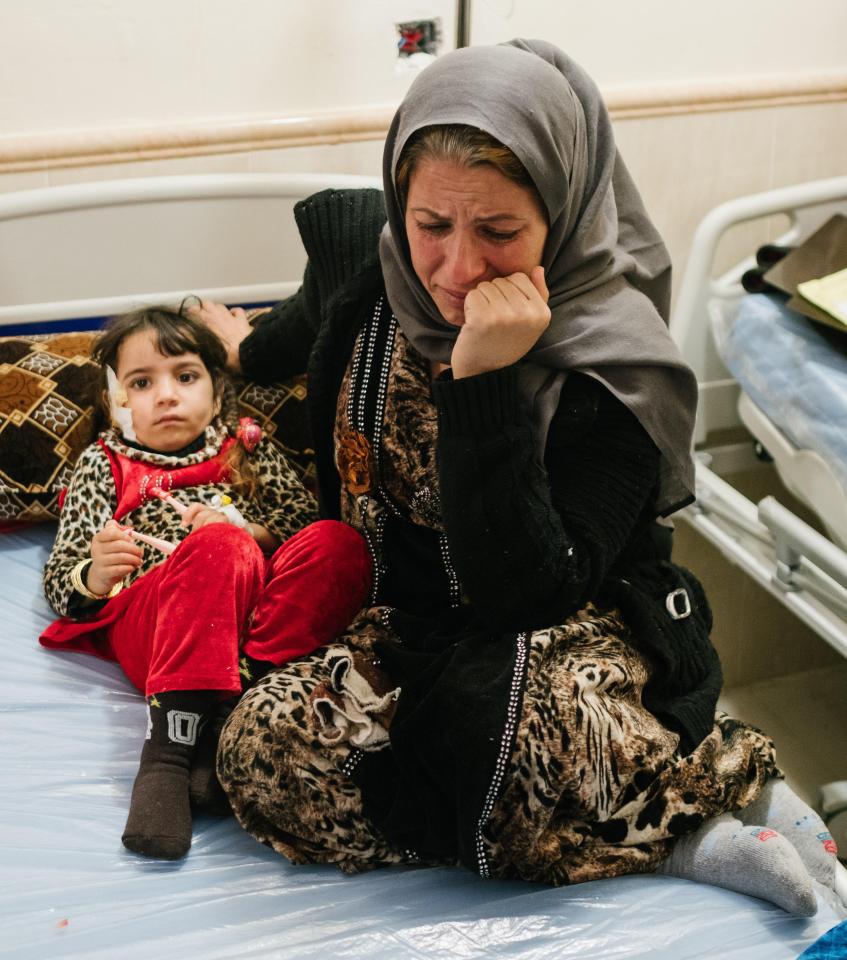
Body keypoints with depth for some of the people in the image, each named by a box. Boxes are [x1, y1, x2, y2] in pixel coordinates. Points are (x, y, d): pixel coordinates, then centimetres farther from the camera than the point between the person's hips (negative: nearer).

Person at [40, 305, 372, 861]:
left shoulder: (245, 446, 27)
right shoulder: (104, 466, 22)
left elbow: (306, 520, 16)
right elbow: (61, 585, 16)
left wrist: (249, 533, -4)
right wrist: (95, 576, -7)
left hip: (258, 612, 2)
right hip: (148, 623, -2)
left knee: (339, 543, -27)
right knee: (219, 548, -35)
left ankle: (243, 694, -41)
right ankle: (167, 749, -44)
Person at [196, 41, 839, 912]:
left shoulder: (614, 360, -24)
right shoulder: (360, 249, -9)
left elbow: (526, 597, -31)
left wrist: (484, 385, -37)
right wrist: (251, 349, 41)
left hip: (576, 625, -6)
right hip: (402, 620, 7)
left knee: (515, 710, -44)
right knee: (261, 752, -23)